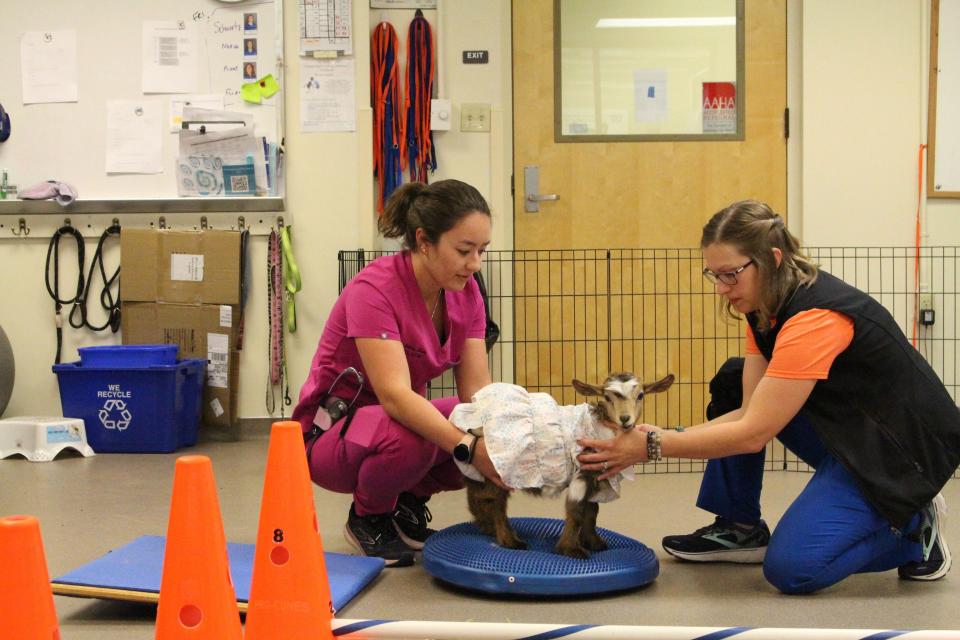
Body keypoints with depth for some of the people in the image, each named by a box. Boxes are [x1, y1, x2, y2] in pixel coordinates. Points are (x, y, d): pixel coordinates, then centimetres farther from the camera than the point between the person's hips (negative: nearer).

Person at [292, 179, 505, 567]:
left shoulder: (465, 292, -7)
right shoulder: (374, 290, -28)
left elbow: (477, 389, -11)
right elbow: (395, 395, -37)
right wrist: (469, 447, -47)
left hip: (401, 418, 7)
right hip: (332, 434, -6)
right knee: (410, 438, -38)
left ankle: (408, 502, 6)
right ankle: (368, 517, -6)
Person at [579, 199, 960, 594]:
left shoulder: (815, 317, -28)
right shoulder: (766, 307, 0)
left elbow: (753, 433, -28)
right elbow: (749, 410, -3)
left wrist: (652, 447, -25)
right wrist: (661, 435, -14)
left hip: (903, 445, -9)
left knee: (791, 568, -20)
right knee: (734, 386, 3)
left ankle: (914, 529, 3)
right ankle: (739, 528, 11)